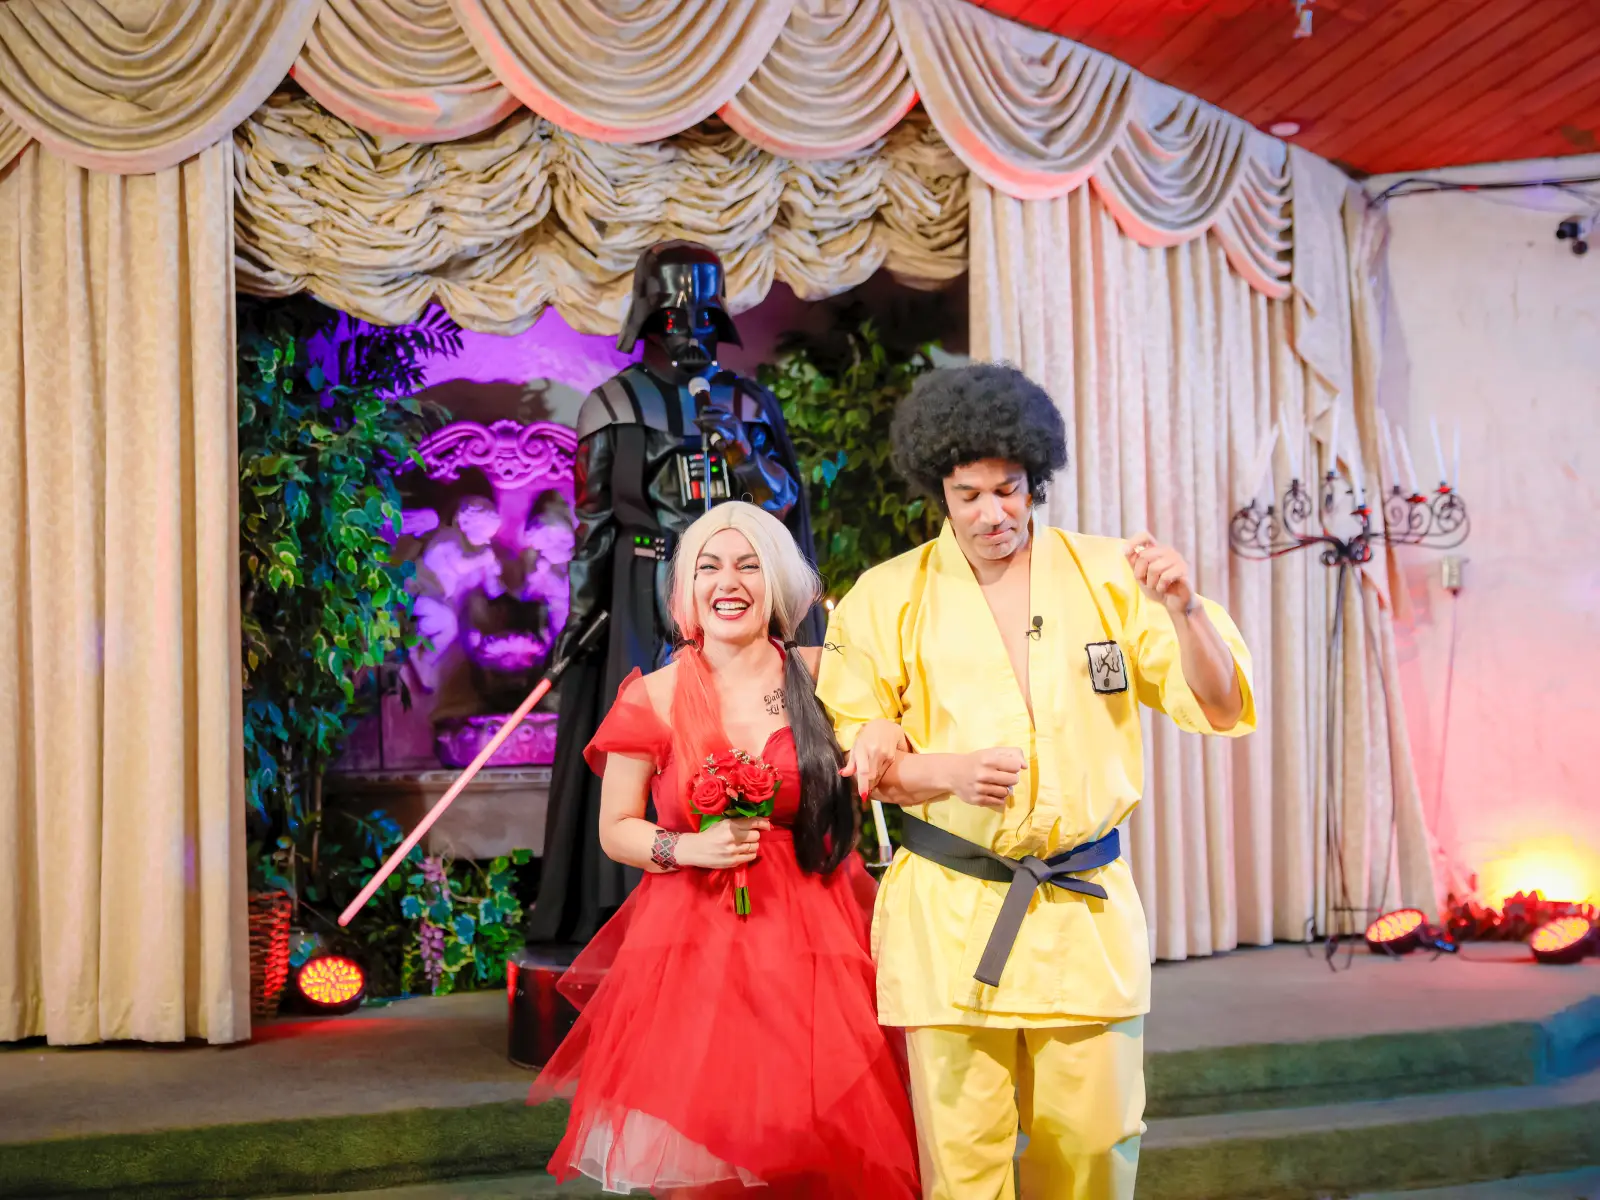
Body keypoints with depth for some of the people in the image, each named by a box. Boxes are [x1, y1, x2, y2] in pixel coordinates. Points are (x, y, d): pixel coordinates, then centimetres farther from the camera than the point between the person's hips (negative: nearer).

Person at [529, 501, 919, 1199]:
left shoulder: (821, 677, 1)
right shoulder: (655, 697, -1)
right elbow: (615, 831, 6)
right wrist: (689, 847, -12)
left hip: (812, 943, 1)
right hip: (695, 945, -1)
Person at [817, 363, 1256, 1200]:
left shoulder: (1106, 576, 4)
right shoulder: (887, 598, 2)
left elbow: (1220, 710, 3)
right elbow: (845, 751, 4)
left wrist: (1184, 612, -16)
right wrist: (948, 771, -14)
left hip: (1088, 907, 1)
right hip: (948, 910, -1)